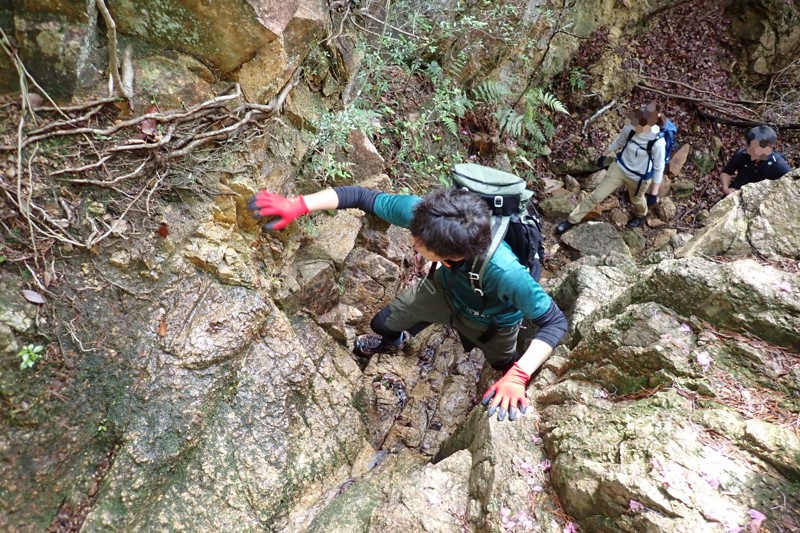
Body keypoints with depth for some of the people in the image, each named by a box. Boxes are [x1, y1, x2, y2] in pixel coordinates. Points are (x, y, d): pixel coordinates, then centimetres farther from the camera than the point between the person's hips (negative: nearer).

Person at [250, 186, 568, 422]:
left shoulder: (504, 272, -48)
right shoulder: (419, 211, -38)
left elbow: (555, 322, -36)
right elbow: (363, 197, -26)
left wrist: (517, 377, -49)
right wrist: (296, 206, -34)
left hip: (492, 323, -3)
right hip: (445, 288, 4)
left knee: (505, 399, 13)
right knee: (382, 325, 19)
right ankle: (394, 341, 57)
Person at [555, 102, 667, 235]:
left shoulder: (658, 142, -32)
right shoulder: (630, 127, -23)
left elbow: (659, 168, -19)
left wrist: (654, 193, -14)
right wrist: (605, 154, 15)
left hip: (639, 178, -2)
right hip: (619, 167, 3)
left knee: (636, 199, 28)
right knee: (597, 195, 7)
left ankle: (641, 216, 64)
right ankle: (572, 220, 21)